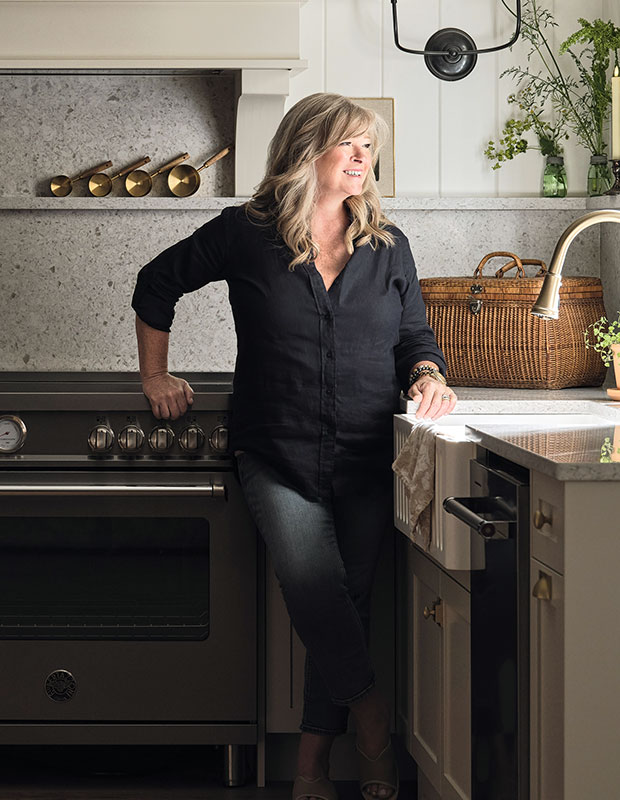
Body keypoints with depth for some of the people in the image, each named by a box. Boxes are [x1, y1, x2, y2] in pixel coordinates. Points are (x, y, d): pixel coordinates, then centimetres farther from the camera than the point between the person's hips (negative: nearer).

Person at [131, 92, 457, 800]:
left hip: (366, 461, 3)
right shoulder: (245, 234, 1)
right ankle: (371, 715, -5)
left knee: (345, 603, -1)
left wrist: (428, 375, -5)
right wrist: (155, 376, 14)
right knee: (313, 583, -24)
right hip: (277, 457, -2)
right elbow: (157, 285, 14)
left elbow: (416, 336, 17)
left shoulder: (388, 247, 9)